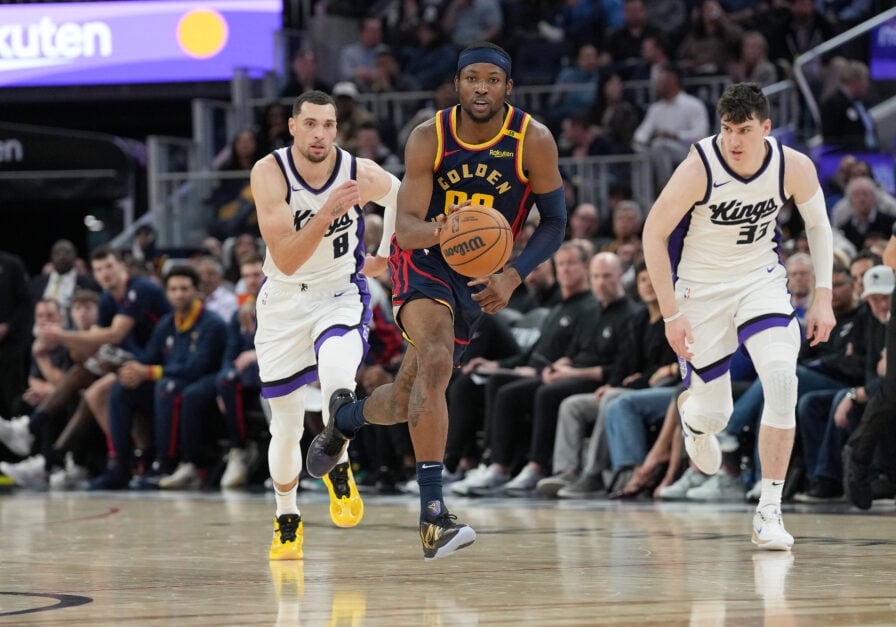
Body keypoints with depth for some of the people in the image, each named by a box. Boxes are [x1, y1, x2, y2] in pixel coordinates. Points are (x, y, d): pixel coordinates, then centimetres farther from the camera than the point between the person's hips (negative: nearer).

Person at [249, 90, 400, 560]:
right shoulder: (269, 173, -20)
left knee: (336, 374, -35)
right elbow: (285, 260, -28)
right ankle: (287, 519, 33)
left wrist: (388, 254, 6)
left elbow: (401, 196, 9)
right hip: (283, 301, 1)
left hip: (340, 296, -1)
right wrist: (327, 212, -39)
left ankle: (338, 469, -9)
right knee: (286, 429, 6)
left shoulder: (362, 174, -16)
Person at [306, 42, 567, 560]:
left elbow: (555, 222, -6)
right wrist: (435, 231, -42)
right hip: (424, 260, -2)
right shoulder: (429, 139, -15)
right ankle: (433, 515, -32)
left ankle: (347, 415, 43)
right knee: (436, 357, -30)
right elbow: (405, 227, -18)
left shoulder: (533, 142, -14)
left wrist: (513, 278, -20)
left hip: (478, 276, 3)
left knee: (406, 402, 5)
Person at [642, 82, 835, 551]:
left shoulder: (794, 167, -17)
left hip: (761, 279, 2)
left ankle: (769, 512, -14)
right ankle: (693, 417, 47)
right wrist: (671, 314, -15)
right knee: (714, 414, 3)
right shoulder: (699, 168, -26)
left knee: (782, 378, -23)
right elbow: (653, 235, -15)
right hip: (701, 288, -2)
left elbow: (818, 225, 3)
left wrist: (823, 297, -4)